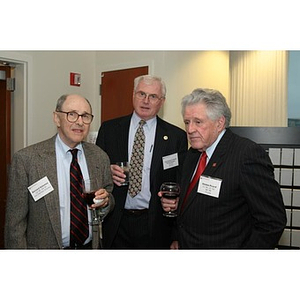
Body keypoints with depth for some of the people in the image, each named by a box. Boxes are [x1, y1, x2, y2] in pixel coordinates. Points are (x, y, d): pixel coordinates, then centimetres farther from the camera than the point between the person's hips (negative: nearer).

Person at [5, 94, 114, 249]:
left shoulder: (100, 157, -3)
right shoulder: (26, 159, -15)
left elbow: (111, 205, 7)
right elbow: (15, 222, -13)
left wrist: (105, 201, -13)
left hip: (90, 246, 4)